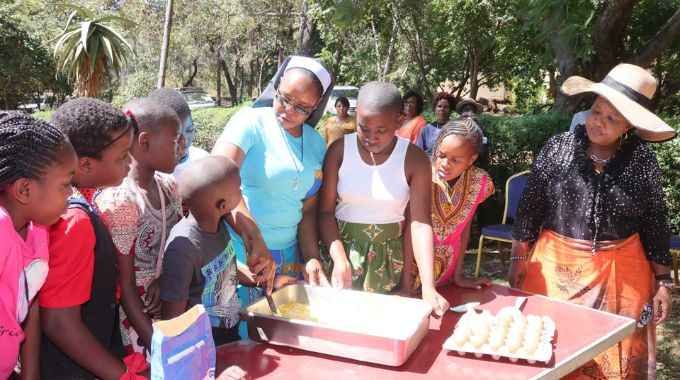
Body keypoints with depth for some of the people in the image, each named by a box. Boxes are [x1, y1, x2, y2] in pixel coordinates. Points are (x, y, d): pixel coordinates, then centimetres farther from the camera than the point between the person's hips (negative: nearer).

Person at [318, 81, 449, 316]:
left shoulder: (414, 159, -9)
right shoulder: (339, 150, -7)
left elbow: (420, 223, -14)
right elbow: (326, 210, -7)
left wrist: (428, 287, -22)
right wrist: (340, 260, -21)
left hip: (389, 255, 0)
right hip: (342, 247, 1)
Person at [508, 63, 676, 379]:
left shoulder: (642, 160, -5)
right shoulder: (558, 148, -6)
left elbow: (655, 224, 2)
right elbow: (530, 205, -1)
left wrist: (662, 281, 2)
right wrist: (518, 257, 0)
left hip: (620, 272, 1)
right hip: (556, 267, 0)